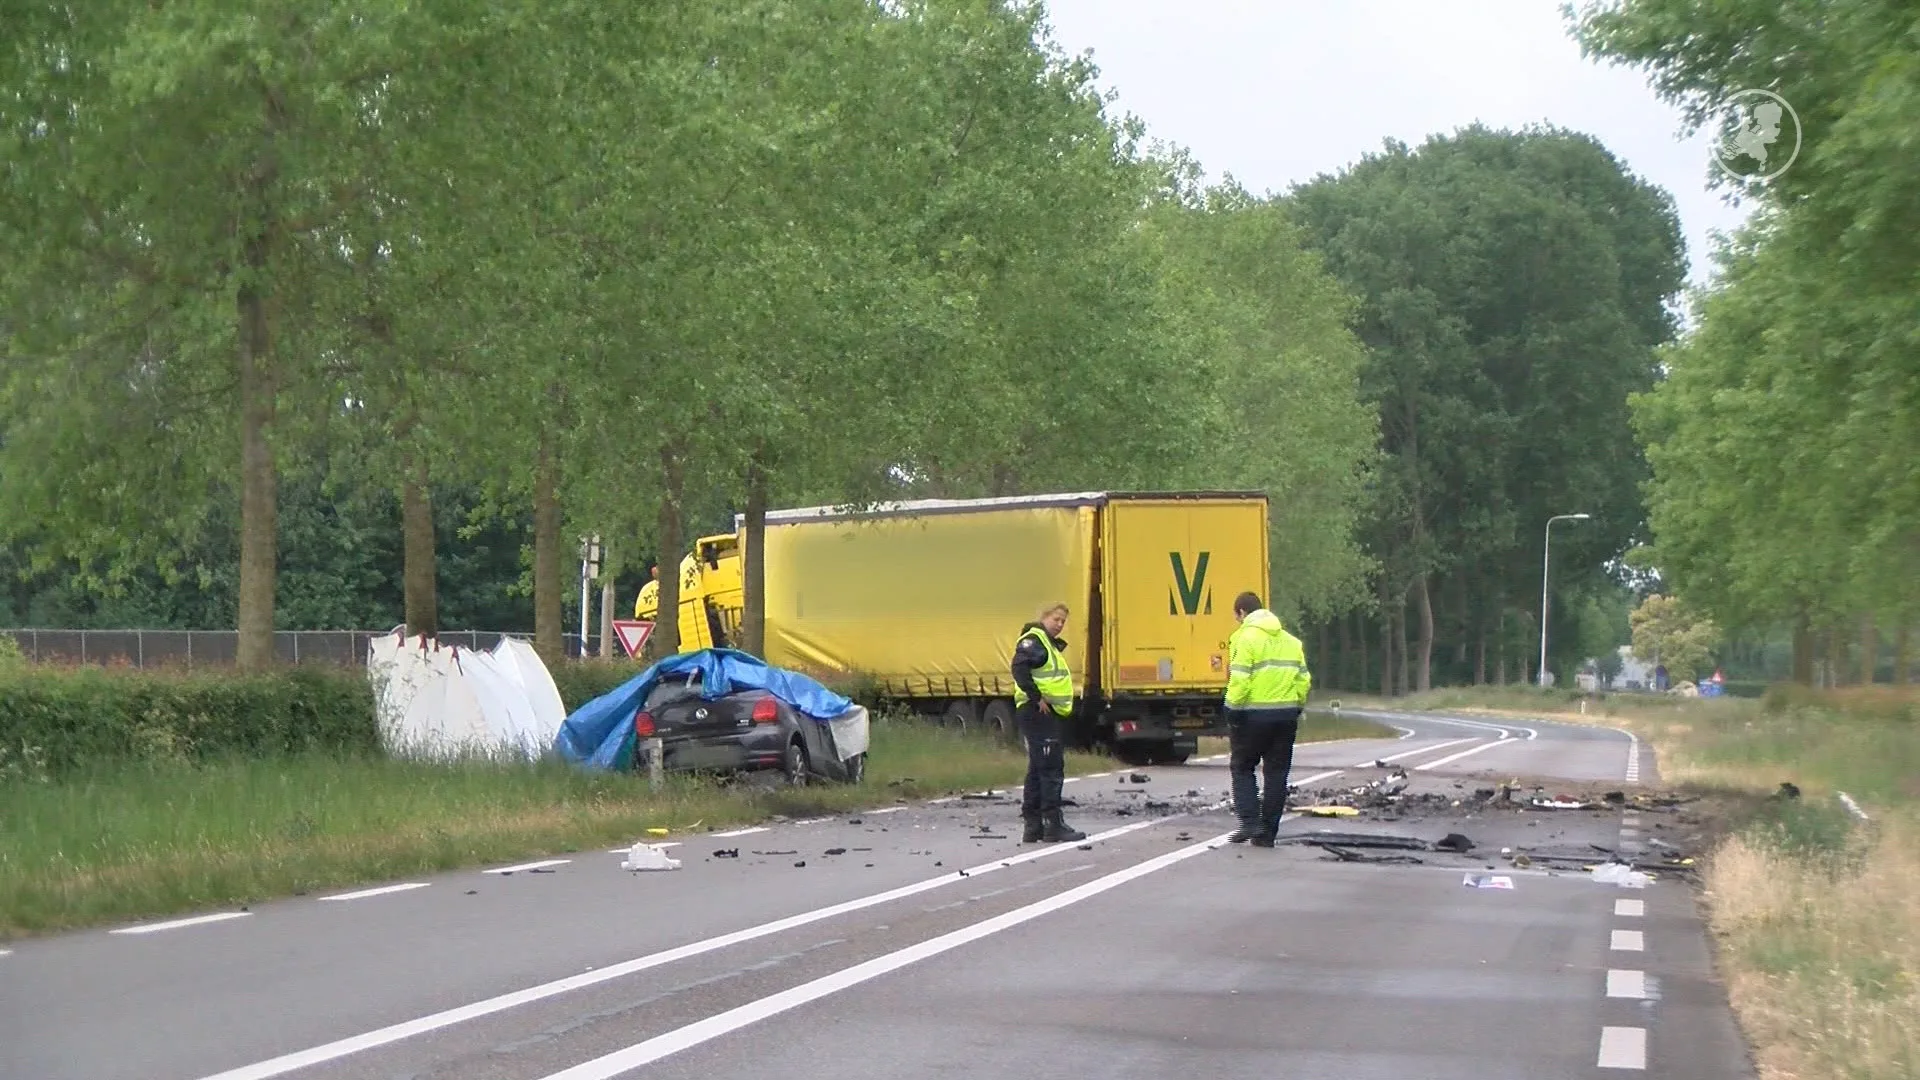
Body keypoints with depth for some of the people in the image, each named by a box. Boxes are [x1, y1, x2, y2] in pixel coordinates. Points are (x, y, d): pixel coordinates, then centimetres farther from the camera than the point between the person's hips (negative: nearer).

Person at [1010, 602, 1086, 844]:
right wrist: (1037, 698, -24)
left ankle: (1033, 826, 16)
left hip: (1051, 715, 11)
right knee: (1051, 769, -11)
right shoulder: (1033, 641, -10)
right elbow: (1020, 668, -24)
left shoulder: (1051, 646, 23)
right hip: (1039, 713, -11)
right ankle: (1054, 825, -10)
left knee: (1038, 770, 12)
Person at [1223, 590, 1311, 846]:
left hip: (1253, 714, -5)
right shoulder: (1291, 640, 14)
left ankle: (1250, 822, -2)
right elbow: (1304, 679, 11)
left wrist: (1233, 710, -11)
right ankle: (1267, 833, 10)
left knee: (1242, 768, 10)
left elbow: (1240, 680, -17)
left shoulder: (1246, 638, -8)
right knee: (1276, 773, 9)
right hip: (1286, 715, 5)